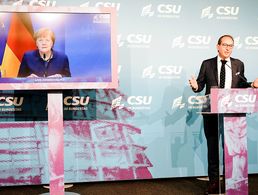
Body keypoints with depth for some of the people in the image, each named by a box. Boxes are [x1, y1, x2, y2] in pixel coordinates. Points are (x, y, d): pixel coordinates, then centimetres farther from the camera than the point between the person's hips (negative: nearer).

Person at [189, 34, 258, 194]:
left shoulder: (238, 64, 8)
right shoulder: (207, 64, 3)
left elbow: (241, 85, 10)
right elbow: (200, 85, 2)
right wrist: (195, 86, -20)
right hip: (212, 112, -1)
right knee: (213, 148, 6)